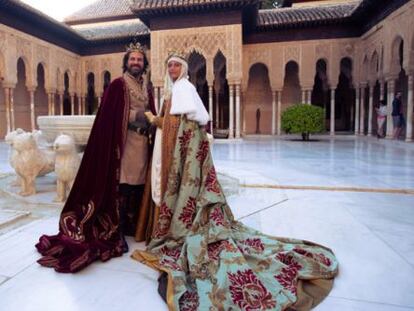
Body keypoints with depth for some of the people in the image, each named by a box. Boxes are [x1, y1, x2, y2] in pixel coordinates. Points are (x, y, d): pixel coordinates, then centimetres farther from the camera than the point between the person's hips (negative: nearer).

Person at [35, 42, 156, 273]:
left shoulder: (147, 88, 18)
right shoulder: (117, 85, -1)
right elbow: (110, 116, -9)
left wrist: (150, 122, 2)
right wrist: (136, 118, -15)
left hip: (143, 143, 6)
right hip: (123, 142, -6)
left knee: (138, 185, 7)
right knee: (122, 187, -8)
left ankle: (135, 226, 21)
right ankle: (116, 232, 3)